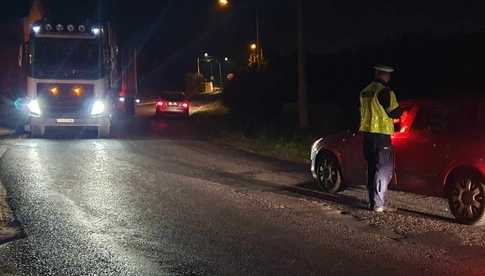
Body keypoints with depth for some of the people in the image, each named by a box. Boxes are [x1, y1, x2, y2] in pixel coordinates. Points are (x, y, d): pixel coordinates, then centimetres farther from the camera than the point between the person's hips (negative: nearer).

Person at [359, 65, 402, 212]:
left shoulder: (364, 92, 11)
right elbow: (395, 113, -12)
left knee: (372, 168, 17)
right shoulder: (385, 92, -14)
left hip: (367, 134, 8)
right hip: (381, 135, -8)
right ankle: (378, 204, -6)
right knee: (384, 170, -3)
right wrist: (401, 111, 9)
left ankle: (373, 201, 22)